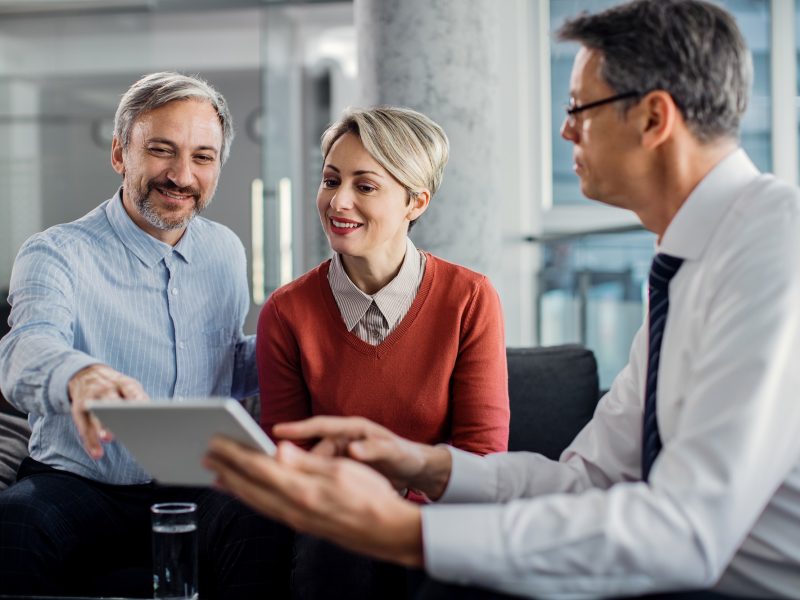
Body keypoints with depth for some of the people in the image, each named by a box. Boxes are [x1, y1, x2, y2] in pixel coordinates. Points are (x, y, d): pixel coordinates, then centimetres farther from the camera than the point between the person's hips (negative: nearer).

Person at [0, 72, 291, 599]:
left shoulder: (226, 252, 12)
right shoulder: (57, 254, -4)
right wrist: (79, 376, -50)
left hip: (199, 488, 3)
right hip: (78, 487, -2)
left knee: (264, 527, -31)